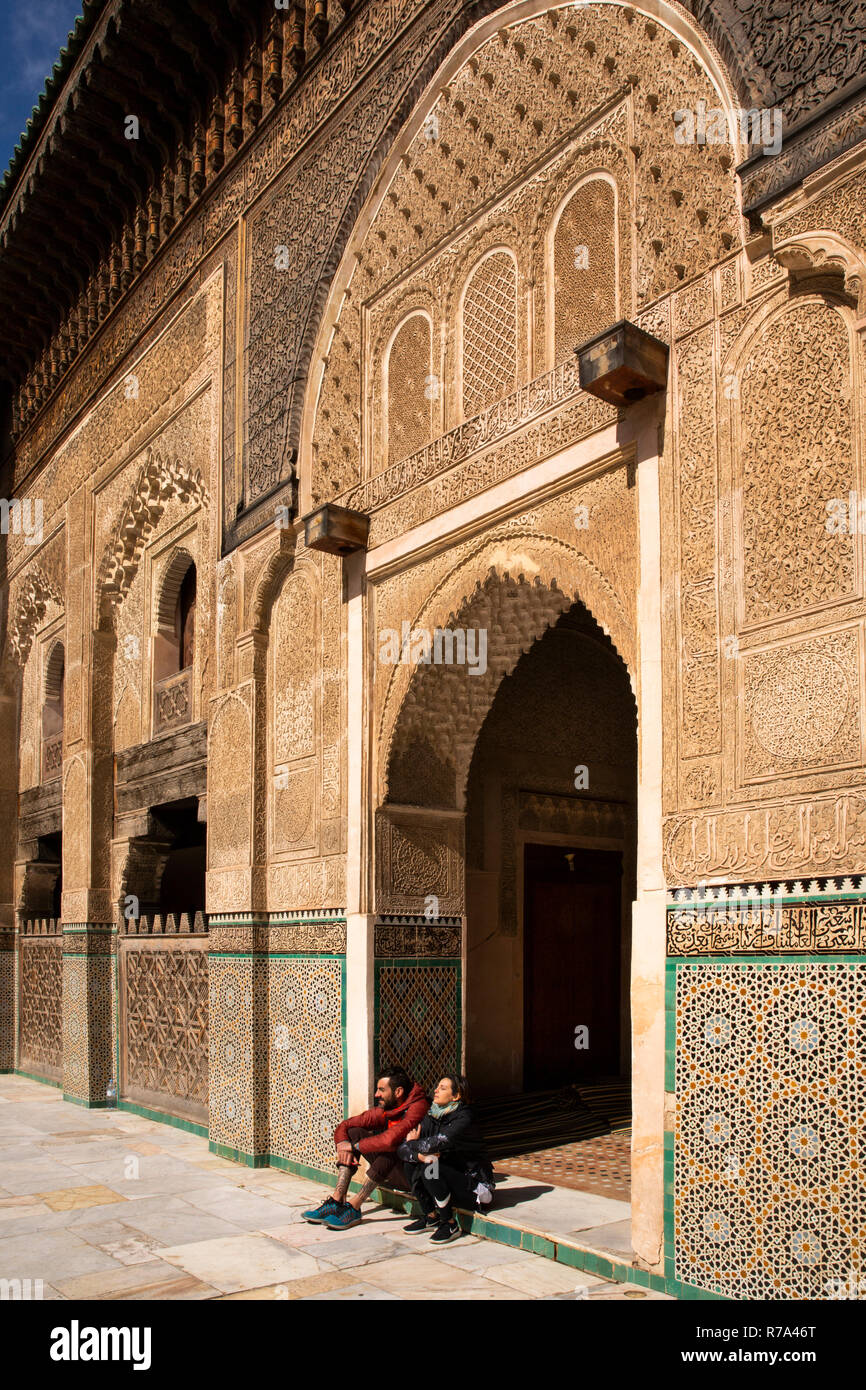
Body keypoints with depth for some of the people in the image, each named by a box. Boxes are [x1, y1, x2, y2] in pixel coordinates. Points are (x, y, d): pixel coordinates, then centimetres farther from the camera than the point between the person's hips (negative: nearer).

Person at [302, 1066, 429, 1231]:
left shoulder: (418, 1106, -20)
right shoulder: (383, 1111, 3)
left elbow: (391, 1139, -35)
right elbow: (343, 1126, 7)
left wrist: (355, 1146, -20)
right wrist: (343, 1144, -16)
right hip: (390, 1167, 8)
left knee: (391, 1149, -35)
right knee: (354, 1132, -3)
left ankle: (354, 1207, -26)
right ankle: (336, 1200, -14)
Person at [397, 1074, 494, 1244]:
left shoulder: (464, 1118, -19)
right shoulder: (432, 1117, 1)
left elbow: (437, 1143, -32)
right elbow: (402, 1149, -4)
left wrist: (413, 1144, -11)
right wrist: (420, 1155, -26)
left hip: (474, 1185, -7)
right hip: (449, 1177, 7)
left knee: (430, 1169, -28)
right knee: (411, 1162, -10)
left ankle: (451, 1225, -10)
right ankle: (431, 1218, 2)